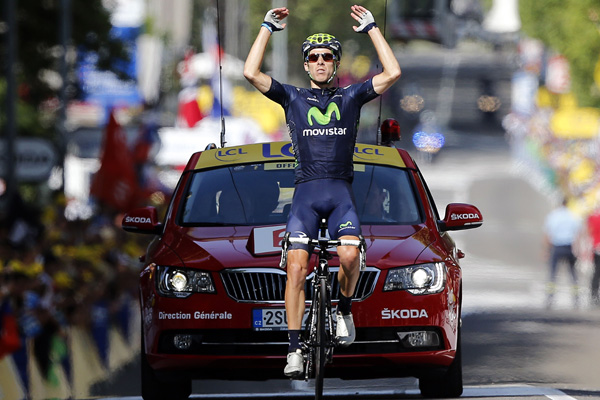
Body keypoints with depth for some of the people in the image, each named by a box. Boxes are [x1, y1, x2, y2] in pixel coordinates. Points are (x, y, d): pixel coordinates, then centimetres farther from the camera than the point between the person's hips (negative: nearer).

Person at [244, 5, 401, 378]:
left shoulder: (351, 96, 14)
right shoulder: (293, 97, 13)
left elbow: (393, 72, 4)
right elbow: (252, 73, 2)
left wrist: (372, 28, 6)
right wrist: (267, 29, 5)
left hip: (341, 191, 0)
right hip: (306, 192, 0)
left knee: (350, 255, -25)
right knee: (297, 267, -12)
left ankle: (345, 308, 6)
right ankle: (295, 350, -10)